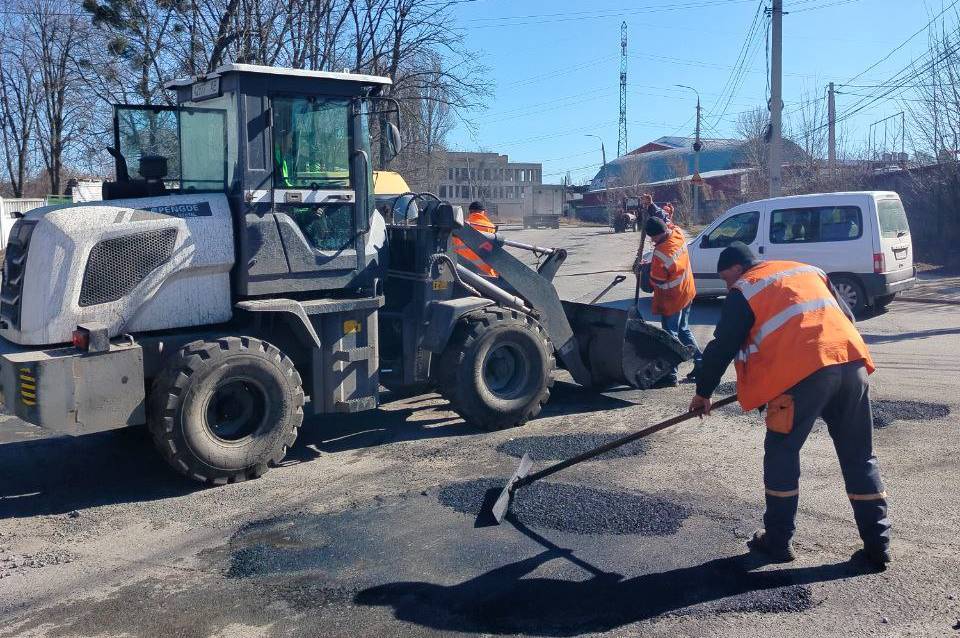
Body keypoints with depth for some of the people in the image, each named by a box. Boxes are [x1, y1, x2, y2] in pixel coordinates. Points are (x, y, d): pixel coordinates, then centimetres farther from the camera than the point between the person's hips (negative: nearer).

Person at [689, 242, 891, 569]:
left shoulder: (744, 290, 9)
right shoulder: (809, 271, 27)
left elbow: (722, 347, 8)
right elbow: (847, 317, 28)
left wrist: (703, 392, 19)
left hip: (802, 371, -6)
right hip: (852, 363, 6)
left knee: (782, 453, 11)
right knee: (859, 457, 15)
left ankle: (778, 540, 17)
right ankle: (877, 544, 19)